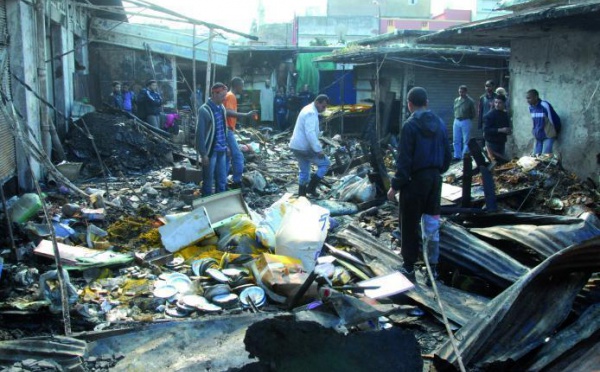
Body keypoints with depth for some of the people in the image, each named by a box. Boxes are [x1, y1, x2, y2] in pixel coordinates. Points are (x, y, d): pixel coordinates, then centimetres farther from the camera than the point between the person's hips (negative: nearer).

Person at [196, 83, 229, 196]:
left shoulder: (222, 108, 8)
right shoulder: (204, 110, -15)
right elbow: (200, 133, -15)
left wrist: (226, 145, 16)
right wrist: (203, 153, -16)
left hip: (222, 150, 7)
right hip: (211, 151, -7)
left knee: (222, 180, 14)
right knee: (208, 180, 4)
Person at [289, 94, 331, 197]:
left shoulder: (308, 110, 16)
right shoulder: (311, 113, -17)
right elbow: (310, 133, -26)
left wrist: (316, 147, 25)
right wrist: (318, 149, -27)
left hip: (297, 146, 10)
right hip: (304, 147, -10)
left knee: (304, 171, 18)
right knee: (325, 163, -2)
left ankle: (302, 194, 21)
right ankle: (311, 187, -2)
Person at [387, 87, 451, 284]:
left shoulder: (410, 125, -15)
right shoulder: (439, 123, 5)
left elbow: (404, 159, -17)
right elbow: (447, 155, 9)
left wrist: (395, 186, -11)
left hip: (415, 180, -6)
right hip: (434, 179, 6)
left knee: (409, 225, 5)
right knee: (432, 225, 13)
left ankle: (409, 267, 11)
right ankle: (433, 268, 18)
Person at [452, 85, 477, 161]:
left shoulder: (470, 101, -6)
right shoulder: (456, 100, 8)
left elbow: (474, 114, -1)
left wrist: (469, 120, -1)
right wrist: (456, 118, 11)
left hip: (466, 122, -5)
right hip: (456, 121, 5)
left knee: (466, 141, 0)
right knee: (456, 140, 6)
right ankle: (457, 156, 14)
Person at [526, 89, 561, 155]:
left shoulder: (545, 106, -21)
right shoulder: (531, 107, 1)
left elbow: (554, 119, -11)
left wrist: (555, 134, 0)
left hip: (548, 137, -7)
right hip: (538, 138, 7)